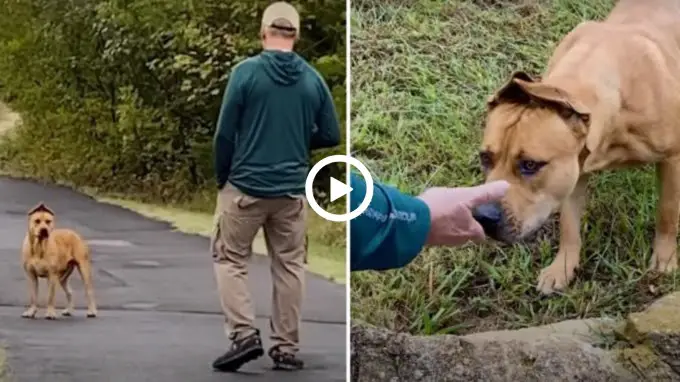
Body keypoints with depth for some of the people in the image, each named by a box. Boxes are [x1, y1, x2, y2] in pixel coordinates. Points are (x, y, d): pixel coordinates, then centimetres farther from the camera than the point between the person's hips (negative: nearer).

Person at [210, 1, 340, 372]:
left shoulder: (246, 72, -10)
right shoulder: (313, 79, 0)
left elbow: (225, 134, -8)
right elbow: (331, 136, 5)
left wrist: (221, 177, 8)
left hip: (245, 186, -3)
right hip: (293, 189, 3)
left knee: (230, 260, 10)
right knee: (289, 266, 12)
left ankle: (244, 334, -4)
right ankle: (287, 348, 14)